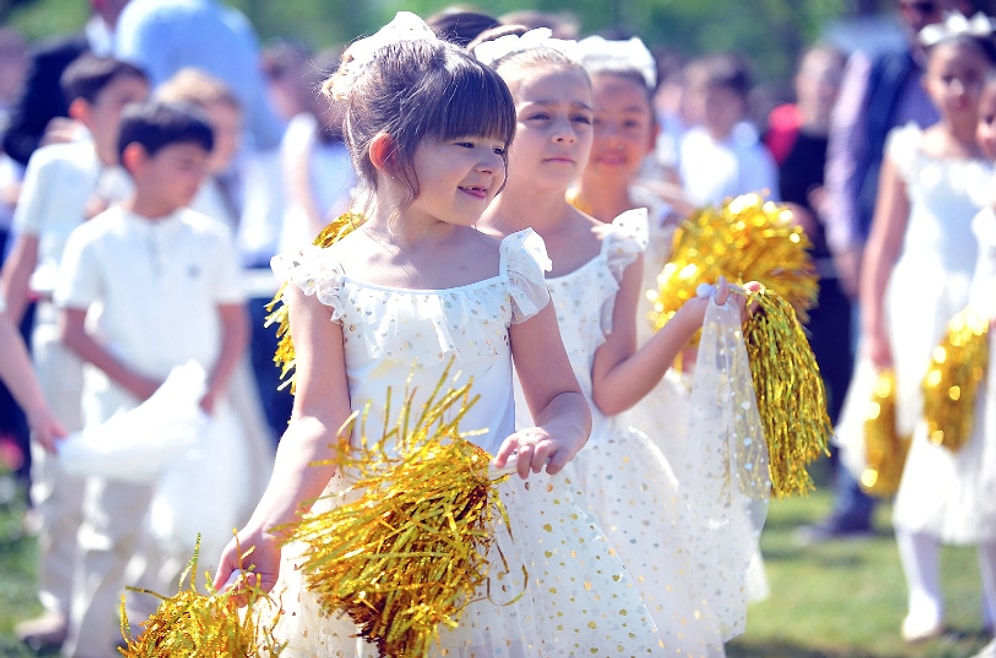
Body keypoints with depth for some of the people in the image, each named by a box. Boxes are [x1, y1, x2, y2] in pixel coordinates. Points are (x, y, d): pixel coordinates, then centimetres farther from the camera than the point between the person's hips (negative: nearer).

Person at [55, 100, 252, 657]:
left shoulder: (211, 239, 4)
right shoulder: (96, 241, -4)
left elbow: (234, 323, 7)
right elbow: (74, 329, -5)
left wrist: (214, 391, -7)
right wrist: (141, 385, -12)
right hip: (123, 413, -3)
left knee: (206, 526, 6)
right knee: (113, 536, -2)